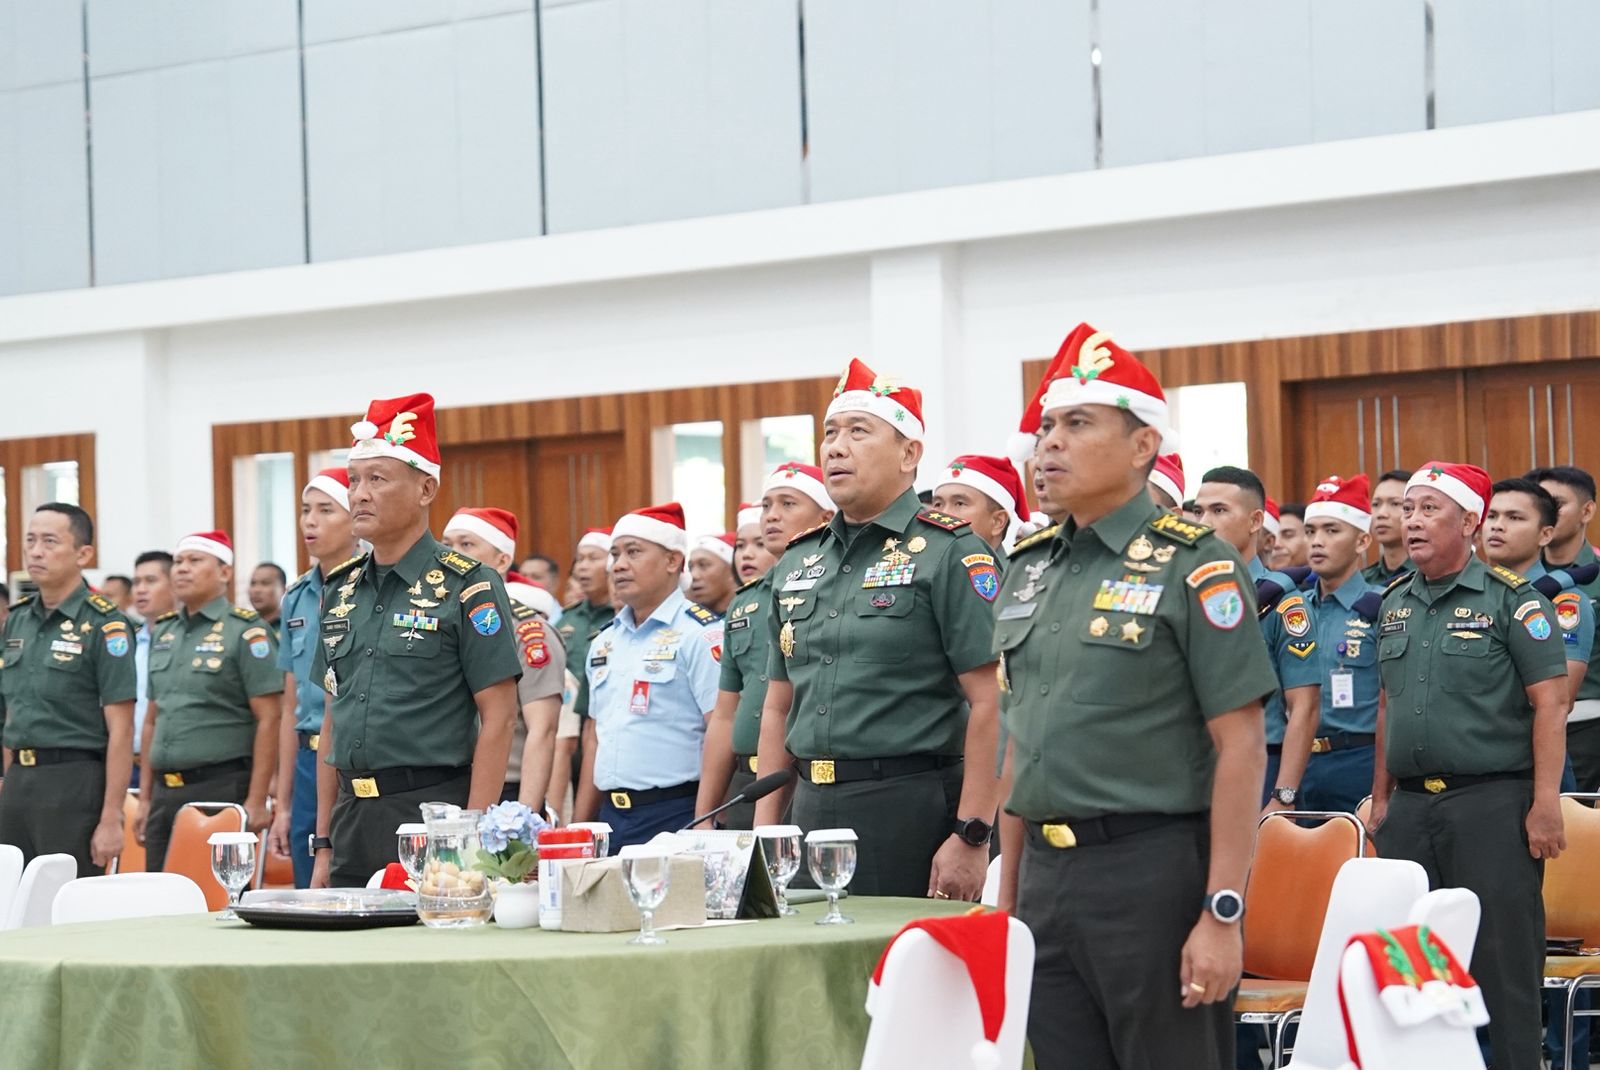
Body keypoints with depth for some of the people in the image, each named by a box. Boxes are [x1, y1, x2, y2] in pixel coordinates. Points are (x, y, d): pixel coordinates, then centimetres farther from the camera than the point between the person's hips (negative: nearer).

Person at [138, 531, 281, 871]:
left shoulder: (247, 632, -6)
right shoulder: (163, 633, 16)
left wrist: (256, 801, -15)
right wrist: (145, 797, 15)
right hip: (165, 792, 7)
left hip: (221, 786, -7)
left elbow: (269, 720, -10)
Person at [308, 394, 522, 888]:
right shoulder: (341, 590, 14)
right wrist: (324, 844, 13)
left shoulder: (466, 585, -6)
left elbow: (498, 718, -9)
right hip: (353, 820, 6)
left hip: (432, 811, -6)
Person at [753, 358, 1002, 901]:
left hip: (911, 809, -6)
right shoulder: (796, 565, 16)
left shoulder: (950, 554, -6)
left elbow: (989, 703, -12)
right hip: (812, 810, 7)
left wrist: (971, 837, -17)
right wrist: (764, 828, 13)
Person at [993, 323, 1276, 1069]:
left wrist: (1223, 913, -16)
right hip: (1046, 873, 6)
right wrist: (1009, 885, 15)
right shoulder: (1029, 568, 11)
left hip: (1152, 871, -6)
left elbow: (1239, 747, -11)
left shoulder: (1193, 565, -8)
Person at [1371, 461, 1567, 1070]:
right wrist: (1381, 797, 15)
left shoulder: (1511, 598, -5)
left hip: (1492, 799, -6)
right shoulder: (1395, 604, 13)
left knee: (1503, 957, -4)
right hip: (1410, 806, 6)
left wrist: (1545, 804, -15)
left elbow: (1549, 703, -9)